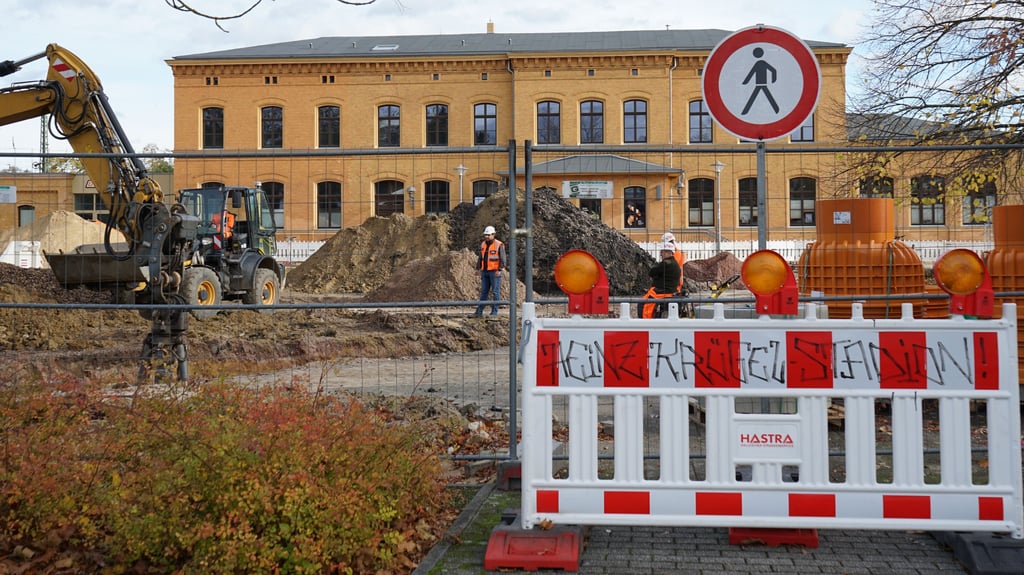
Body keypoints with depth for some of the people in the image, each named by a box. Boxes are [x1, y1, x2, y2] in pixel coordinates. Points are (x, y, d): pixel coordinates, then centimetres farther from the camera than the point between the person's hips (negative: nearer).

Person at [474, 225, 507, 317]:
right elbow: (480, 257, 17)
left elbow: (502, 259, -13)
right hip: (485, 272, 6)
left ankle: (494, 311, 1)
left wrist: (499, 270, -20)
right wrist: (478, 268, 10)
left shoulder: (499, 245, -9)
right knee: (484, 291, 6)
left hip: (495, 272, -6)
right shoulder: (483, 244, 10)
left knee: (496, 292, -2)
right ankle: (479, 311, 6)